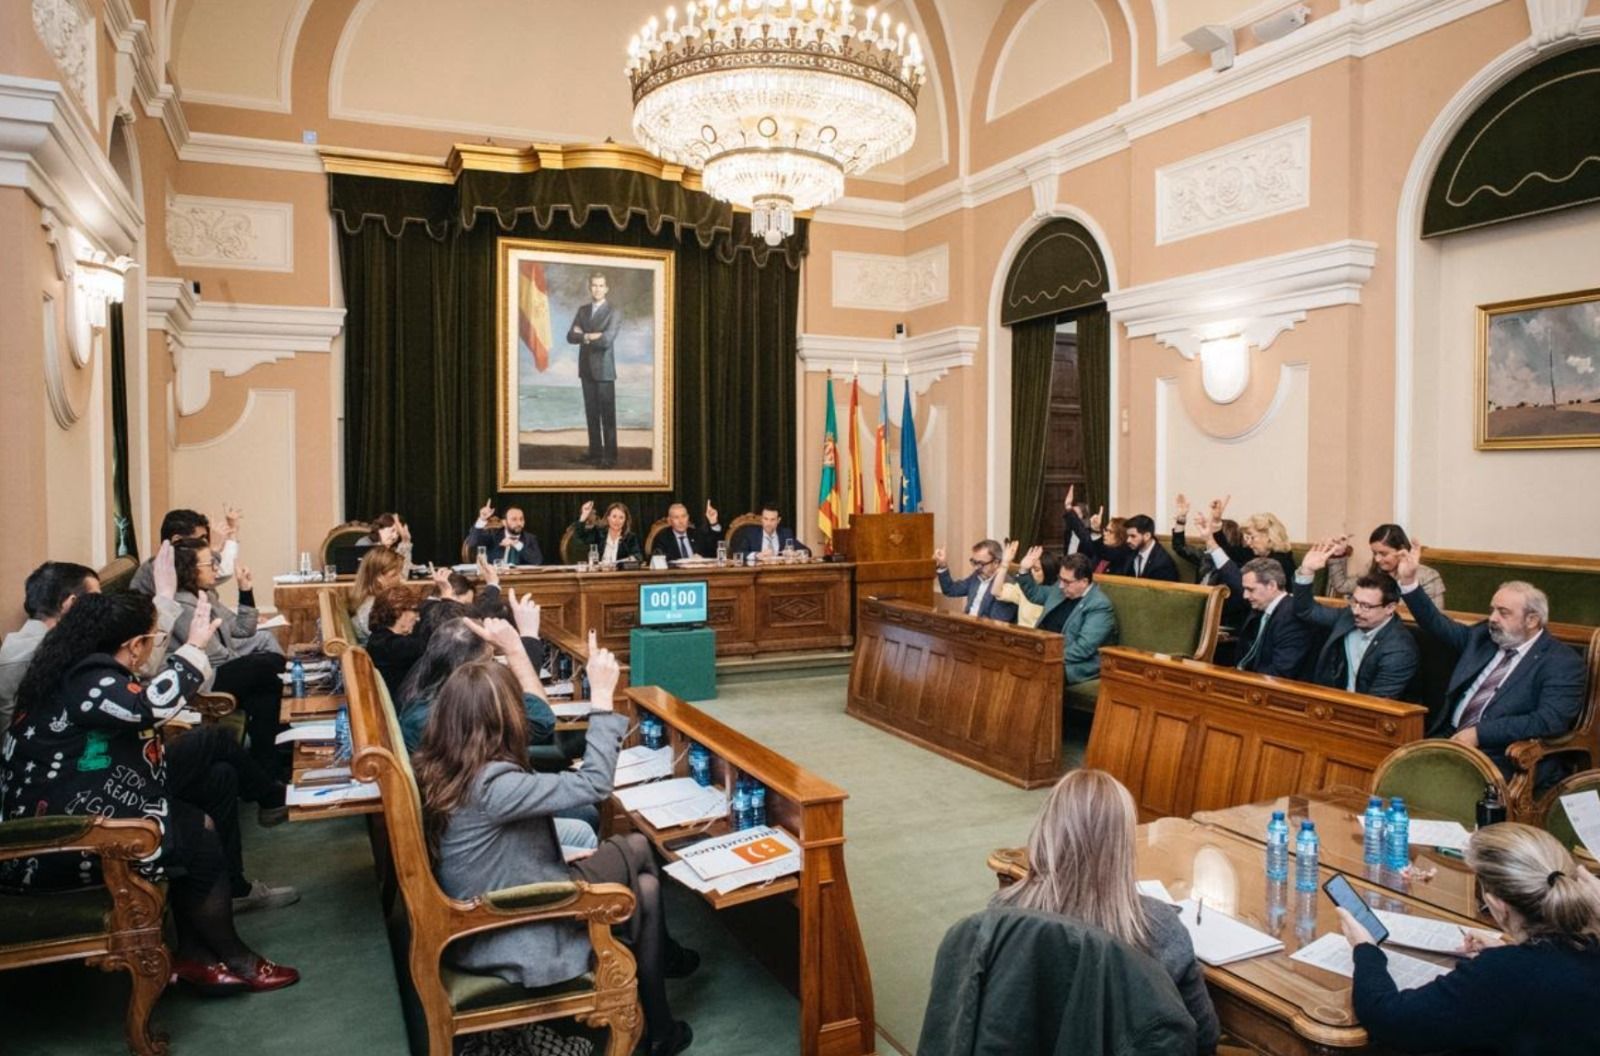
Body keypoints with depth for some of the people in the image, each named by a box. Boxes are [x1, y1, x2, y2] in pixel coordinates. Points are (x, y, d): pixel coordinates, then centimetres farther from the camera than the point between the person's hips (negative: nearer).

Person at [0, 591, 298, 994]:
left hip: (67, 816, 11)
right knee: (200, 842, -4)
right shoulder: (88, 681, -22)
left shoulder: (82, 670, 10)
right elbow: (148, 704, -41)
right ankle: (233, 959, 12)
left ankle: (194, 953, 10)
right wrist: (193, 646, -31)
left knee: (193, 825, 7)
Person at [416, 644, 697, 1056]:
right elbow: (594, 785, -30)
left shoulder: (438, 767, -5)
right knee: (636, 850, 5)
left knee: (644, 887, 10)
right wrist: (602, 696, -26)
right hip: (508, 937, -9)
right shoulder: (491, 785, -32)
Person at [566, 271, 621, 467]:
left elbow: (607, 339, -18)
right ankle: (595, 452, 15)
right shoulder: (583, 310, 12)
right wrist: (591, 336, -11)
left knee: (607, 414, -3)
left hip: (604, 369, -5)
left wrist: (584, 336, -5)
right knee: (591, 414, 8)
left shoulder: (614, 312, -5)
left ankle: (609, 456, 1)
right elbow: (571, 336, 4)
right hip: (586, 369, 5)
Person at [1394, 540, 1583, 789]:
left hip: (1502, 759, -6)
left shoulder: (1562, 663, -3)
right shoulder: (1483, 636, 15)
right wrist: (1409, 581, 8)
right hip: (1449, 740, 6)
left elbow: (1550, 721, -15)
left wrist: (1479, 733, -20)